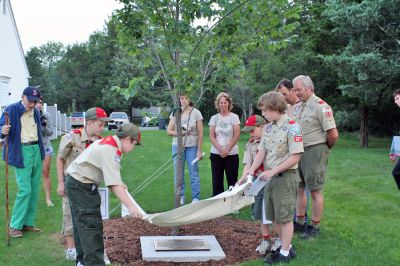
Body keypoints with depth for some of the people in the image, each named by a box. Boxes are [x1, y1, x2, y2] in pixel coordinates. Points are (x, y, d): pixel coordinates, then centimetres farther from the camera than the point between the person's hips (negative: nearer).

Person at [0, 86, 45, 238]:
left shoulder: (36, 112, 11)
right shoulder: (12, 109, -8)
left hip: (36, 150, 7)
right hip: (22, 152, -7)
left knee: (34, 190, 9)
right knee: (25, 190, -10)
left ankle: (28, 223, 19)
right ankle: (14, 226, 3)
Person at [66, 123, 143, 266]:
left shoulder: (107, 141, 8)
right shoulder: (111, 151, -23)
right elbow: (114, 185, -31)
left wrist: (119, 184, 28)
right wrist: (130, 206, -33)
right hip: (82, 186, -11)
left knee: (81, 224, 19)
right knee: (91, 227, -11)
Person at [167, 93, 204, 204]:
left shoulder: (196, 113, -3)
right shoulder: (175, 113, 3)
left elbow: (200, 133, -3)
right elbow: (169, 131, 4)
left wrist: (199, 150, -7)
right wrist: (180, 133, -14)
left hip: (192, 146, -2)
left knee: (194, 173, 0)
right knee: (178, 173, 7)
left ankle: (196, 198, 10)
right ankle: (180, 196, 20)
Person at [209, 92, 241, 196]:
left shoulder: (234, 117, 1)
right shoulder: (214, 118, 7)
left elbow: (236, 136, -5)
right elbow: (212, 136, 2)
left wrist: (227, 150, -12)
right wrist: (220, 149, -11)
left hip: (231, 154, -2)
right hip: (216, 154, 2)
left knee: (232, 180, 1)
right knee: (217, 181, 4)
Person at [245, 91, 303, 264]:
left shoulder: (292, 128, -15)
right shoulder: (268, 128, 8)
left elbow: (295, 157, -18)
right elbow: (261, 152, 7)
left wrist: (273, 171, -19)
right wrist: (252, 170, -7)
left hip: (286, 177, -8)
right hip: (270, 177, 8)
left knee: (284, 217, 3)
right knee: (273, 216, 15)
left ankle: (285, 253, 17)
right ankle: (287, 246, 32)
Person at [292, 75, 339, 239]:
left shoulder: (321, 106, -15)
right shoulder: (297, 106, 9)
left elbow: (333, 134, -19)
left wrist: (325, 148, -3)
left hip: (315, 152, -8)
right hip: (298, 151, 8)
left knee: (315, 190, 1)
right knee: (299, 187, 15)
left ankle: (315, 227, 13)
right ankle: (300, 222, 28)